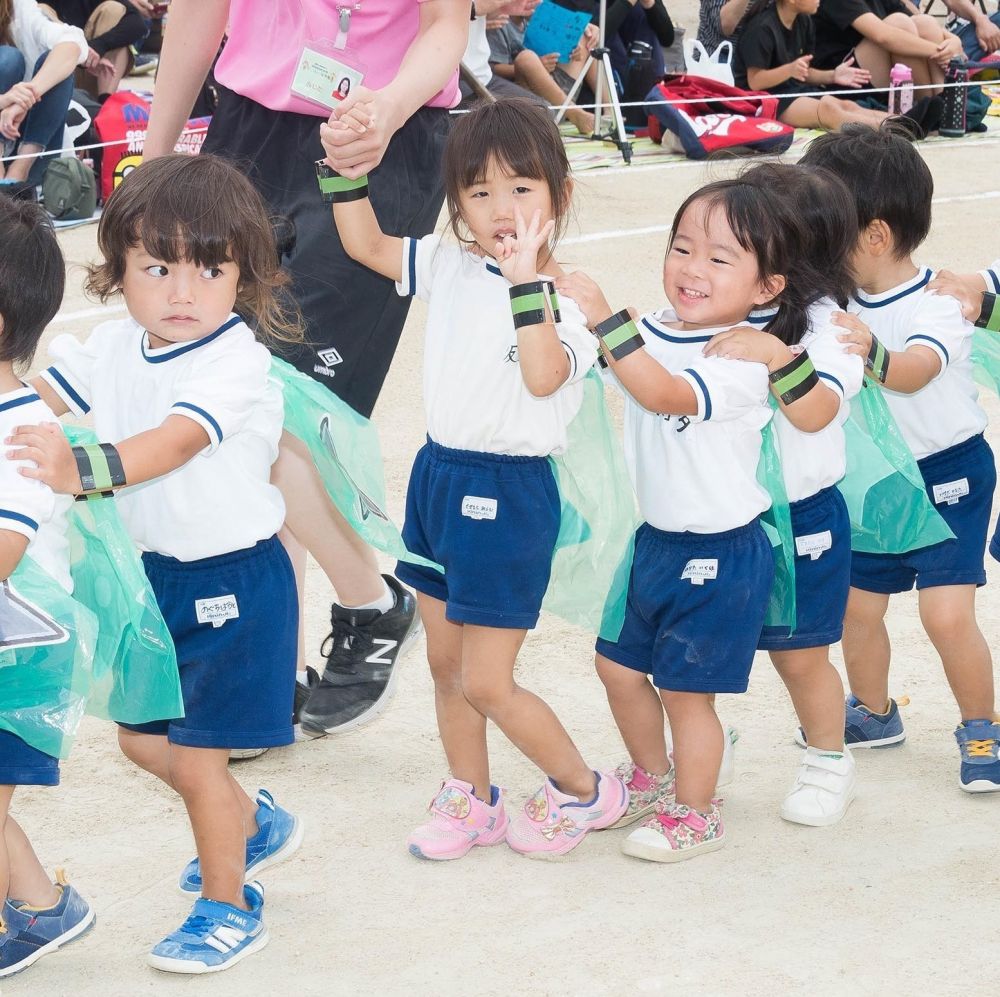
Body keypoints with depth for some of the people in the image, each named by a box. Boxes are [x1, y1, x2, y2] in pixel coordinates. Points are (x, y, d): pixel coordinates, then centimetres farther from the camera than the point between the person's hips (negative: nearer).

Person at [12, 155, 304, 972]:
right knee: (141, 732, 19)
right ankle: (252, 825, 45)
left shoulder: (237, 360, -24)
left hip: (230, 578, -8)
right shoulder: (114, 347, -1)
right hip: (151, 571, 8)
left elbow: (172, 443, -38)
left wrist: (87, 467, -53)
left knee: (197, 756, -3)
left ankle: (228, 906, 20)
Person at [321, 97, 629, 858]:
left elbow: (544, 376, -35)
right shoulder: (452, 266, 3)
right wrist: (347, 171, 0)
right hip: (439, 473, 7)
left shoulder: (561, 298, -18)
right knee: (445, 661, 17)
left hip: (509, 492, -7)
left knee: (485, 684, -3)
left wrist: (528, 279, -40)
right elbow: (367, 246, 13)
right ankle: (471, 802, 35)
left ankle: (584, 790, 19)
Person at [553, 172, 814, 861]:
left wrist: (604, 317, -45)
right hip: (653, 539, 8)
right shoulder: (653, 333, -2)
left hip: (718, 553, -8)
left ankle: (695, 815, 23)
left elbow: (664, 392, -41)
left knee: (685, 689, 3)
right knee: (619, 665, 19)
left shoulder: (743, 361, -24)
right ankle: (652, 779, 41)